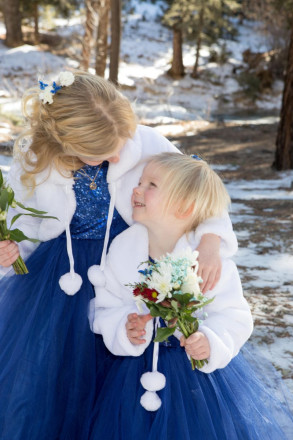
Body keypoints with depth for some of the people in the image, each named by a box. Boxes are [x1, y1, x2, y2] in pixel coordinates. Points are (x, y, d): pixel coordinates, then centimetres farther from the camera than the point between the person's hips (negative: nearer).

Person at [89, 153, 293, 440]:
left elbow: (235, 316, -12)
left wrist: (211, 342, -29)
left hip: (198, 368, -2)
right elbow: (106, 307, -2)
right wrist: (123, 330, -21)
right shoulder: (121, 249, -7)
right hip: (136, 370, 3)